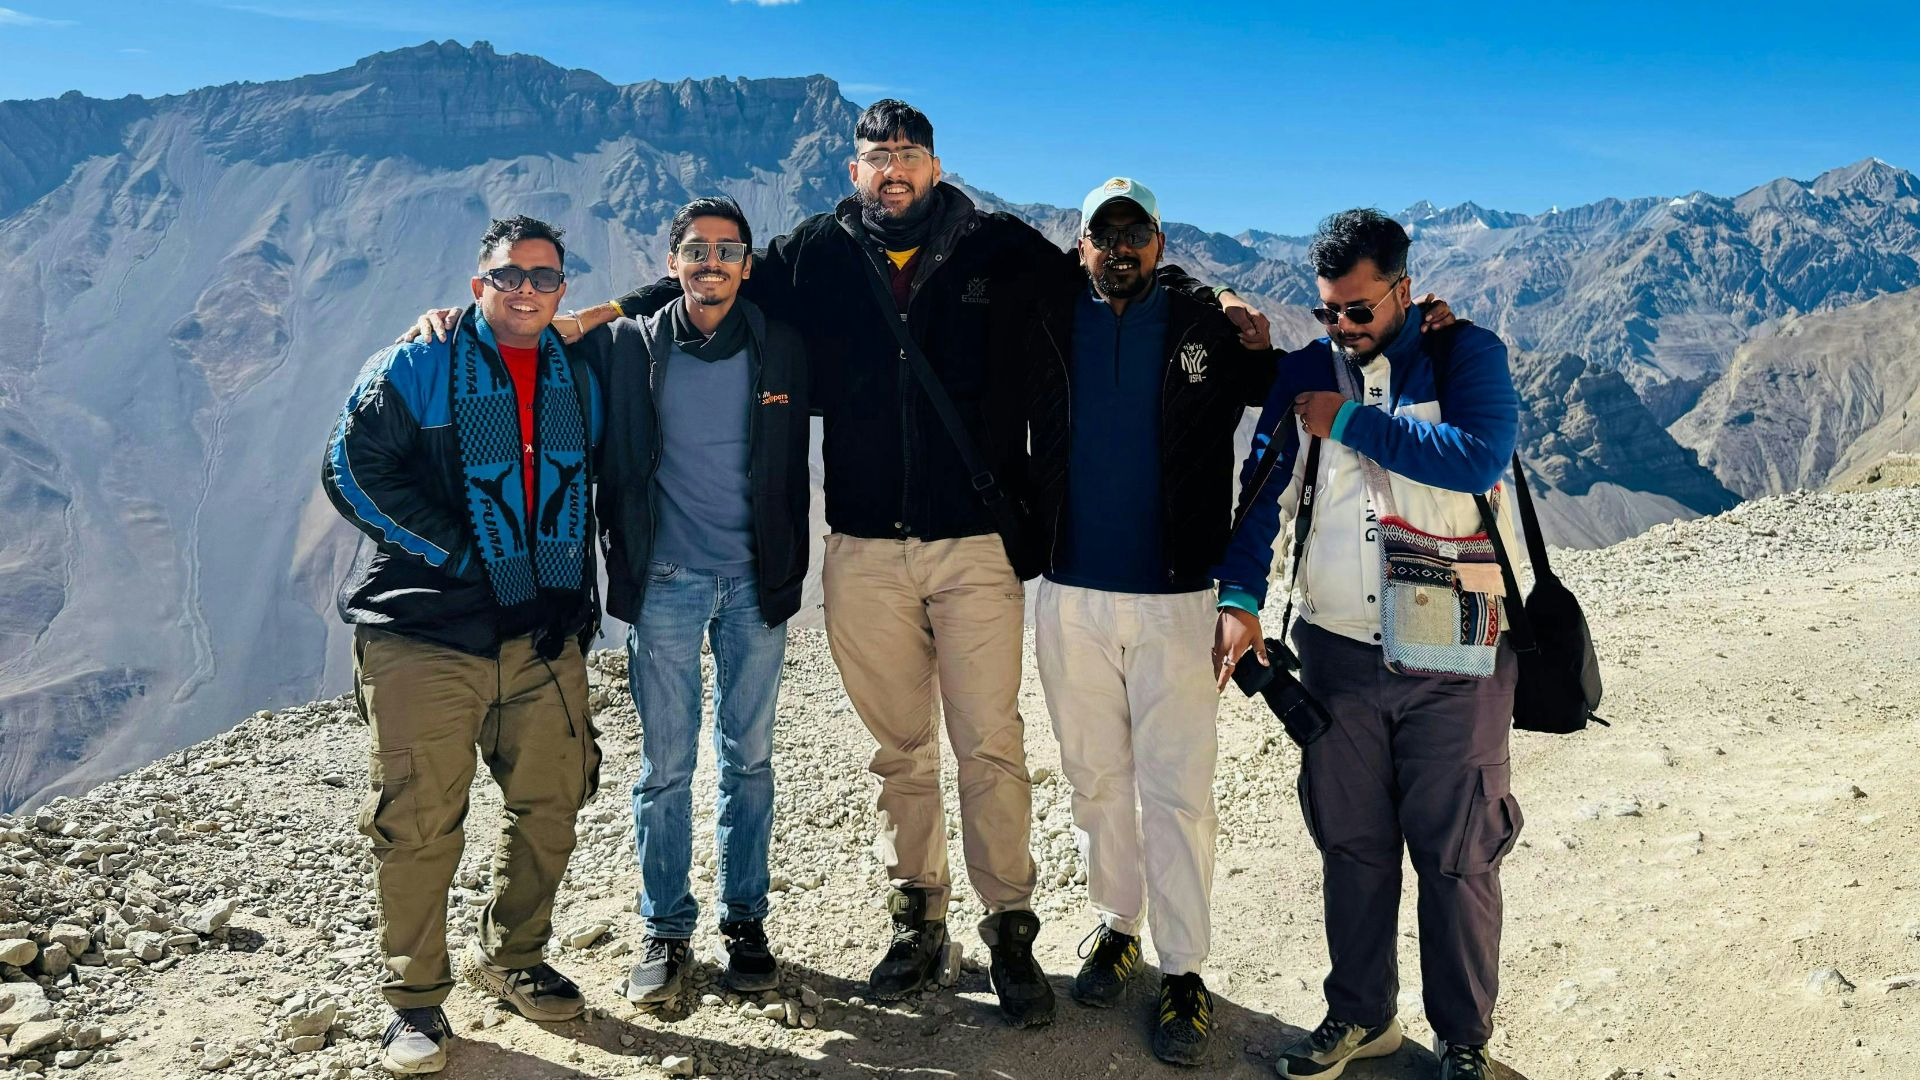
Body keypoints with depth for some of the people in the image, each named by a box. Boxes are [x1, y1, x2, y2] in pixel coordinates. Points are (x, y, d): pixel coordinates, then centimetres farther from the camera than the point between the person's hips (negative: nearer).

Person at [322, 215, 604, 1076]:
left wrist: (573, 594, 6)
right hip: (425, 636, -4)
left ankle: (509, 958, 31)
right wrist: (465, 558, -13)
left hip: (545, 638, 4)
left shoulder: (579, 381, 12)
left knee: (549, 811, 9)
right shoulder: (416, 369, -1)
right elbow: (353, 471, -8)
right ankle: (415, 998, 14)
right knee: (419, 825, -2)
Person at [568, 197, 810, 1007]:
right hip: (664, 582, -1)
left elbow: (792, 469, 8)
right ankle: (665, 931, 20)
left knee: (749, 759, 9)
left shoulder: (779, 349, 3)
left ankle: (745, 923, 23)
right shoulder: (630, 347, -1)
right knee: (664, 765, 4)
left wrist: (790, 573, 7)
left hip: (755, 582, 1)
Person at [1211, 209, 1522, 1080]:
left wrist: (1352, 422, -14)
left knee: (1457, 854, 6)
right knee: (1349, 843, 13)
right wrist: (1240, 598, -9)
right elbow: (1263, 491, 5)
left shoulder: (1466, 354, -3)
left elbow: (1479, 456, -21)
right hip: (1337, 652, 4)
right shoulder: (1305, 372, 8)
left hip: (1453, 659, -3)